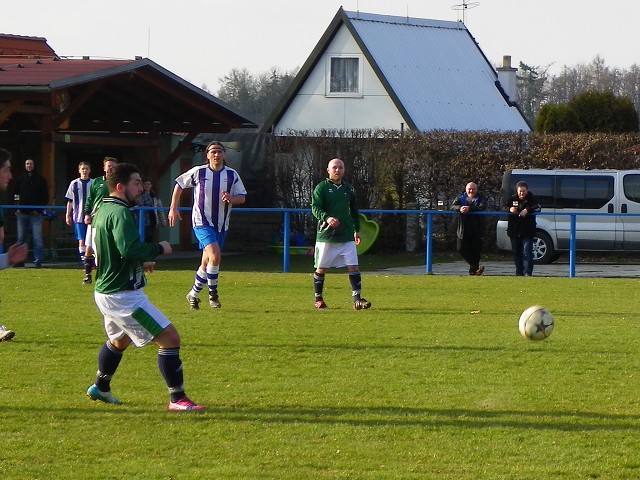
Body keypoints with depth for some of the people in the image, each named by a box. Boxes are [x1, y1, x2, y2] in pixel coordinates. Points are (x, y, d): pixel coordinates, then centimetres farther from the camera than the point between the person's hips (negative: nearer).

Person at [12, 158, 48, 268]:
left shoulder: (40, 179, 5)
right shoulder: (20, 179, 10)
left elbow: (45, 197, 4)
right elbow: (14, 194, 13)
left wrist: (39, 210, -6)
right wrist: (16, 208, 0)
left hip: (35, 214, -3)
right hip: (22, 213, 3)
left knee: (37, 239, -7)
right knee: (21, 238, 5)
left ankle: (38, 261, -7)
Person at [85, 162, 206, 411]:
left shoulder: (102, 210, 11)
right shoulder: (120, 213, -20)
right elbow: (130, 248, -34)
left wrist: (139, 262, 22)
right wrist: (159, 249, -18)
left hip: (106, 292, 11)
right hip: (123, 295, -11)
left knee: (119, 340, 34)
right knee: (170, 339, -9)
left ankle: (100, 388, 48)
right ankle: (177, 399, -7)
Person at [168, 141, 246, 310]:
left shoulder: (232, 175, 0)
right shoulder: (198, 172, -6)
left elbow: (242, 198, 5)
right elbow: (179, 184, 9)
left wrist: (231, 199, -18)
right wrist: (173, 208, 7)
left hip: (221, 225, 4)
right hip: (202, 222, -4)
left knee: (206, 263, 11)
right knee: (215, 256, -24)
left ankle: (194, 294, 29)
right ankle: (212, 292, -8)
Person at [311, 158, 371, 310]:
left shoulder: (349, 189, 13)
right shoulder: (321, 188, -2)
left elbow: (354, 211, 23)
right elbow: (315, 208, -12)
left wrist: (357, 230, 21)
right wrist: (326, 218, -30)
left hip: (347, 237, 3)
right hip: (326, 235, -3)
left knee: (353, 267, -7)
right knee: (321, 269, 4)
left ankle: (357, 300, -7)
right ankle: (318, 299, 18)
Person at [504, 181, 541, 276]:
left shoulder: (531, 199, 0)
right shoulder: (512, 199, 10)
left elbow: (537, 208, -15)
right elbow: (504, 208, 5)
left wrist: (527, 210, -31)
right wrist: (509, 209, -18)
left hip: (527, 231, -4)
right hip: (514, 231, 4)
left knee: (527, 252, -13)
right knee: (517, 253, 10)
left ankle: (528, 273, -18)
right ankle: (519, 273, 18)